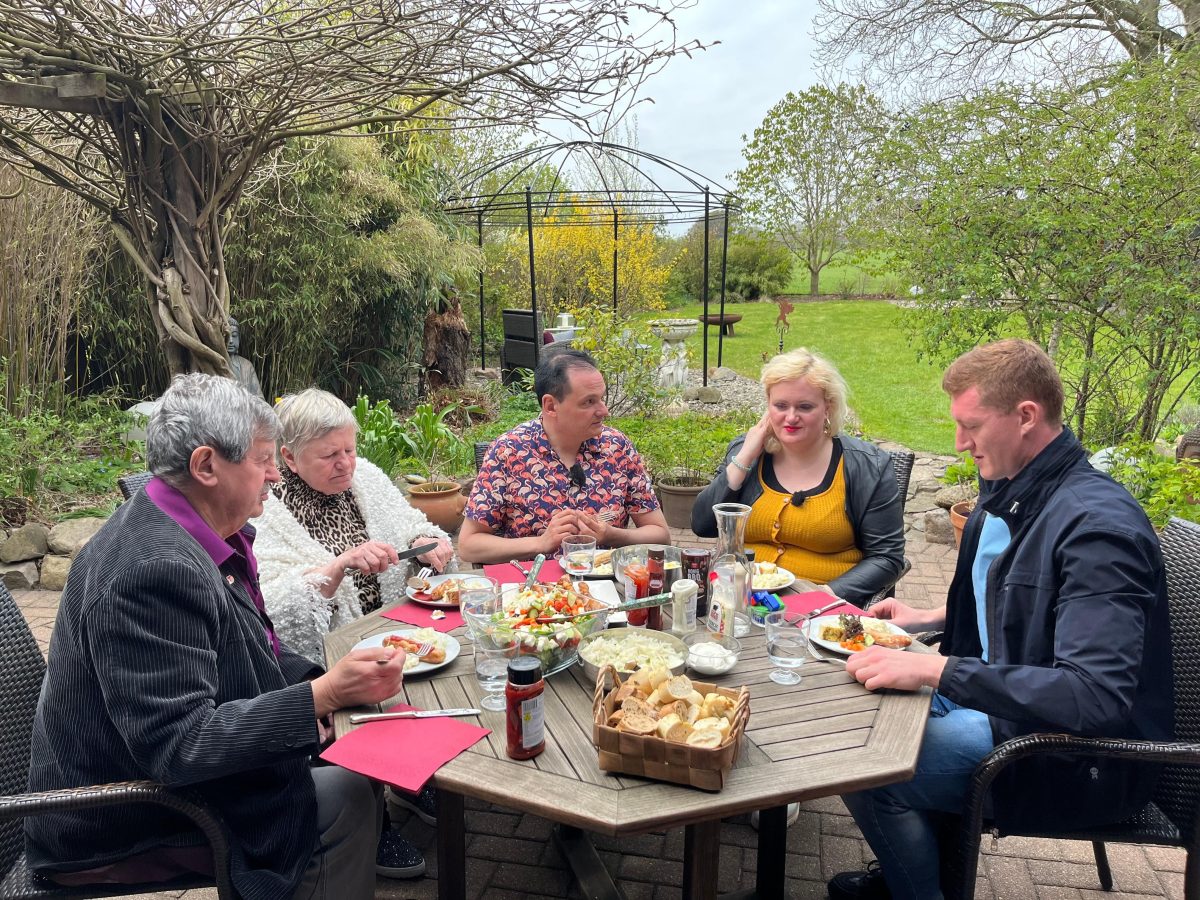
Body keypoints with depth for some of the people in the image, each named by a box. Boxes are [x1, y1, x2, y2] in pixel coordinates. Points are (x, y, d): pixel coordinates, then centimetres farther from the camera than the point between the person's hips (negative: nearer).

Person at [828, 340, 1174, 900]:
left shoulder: (1097, 524, -26)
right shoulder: (1007, 494, 4)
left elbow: (1098, 697, -34)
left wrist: (935, 670, -34)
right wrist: (930, 621, 8)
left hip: (1083, 756, -10)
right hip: (1002, 700, 10)